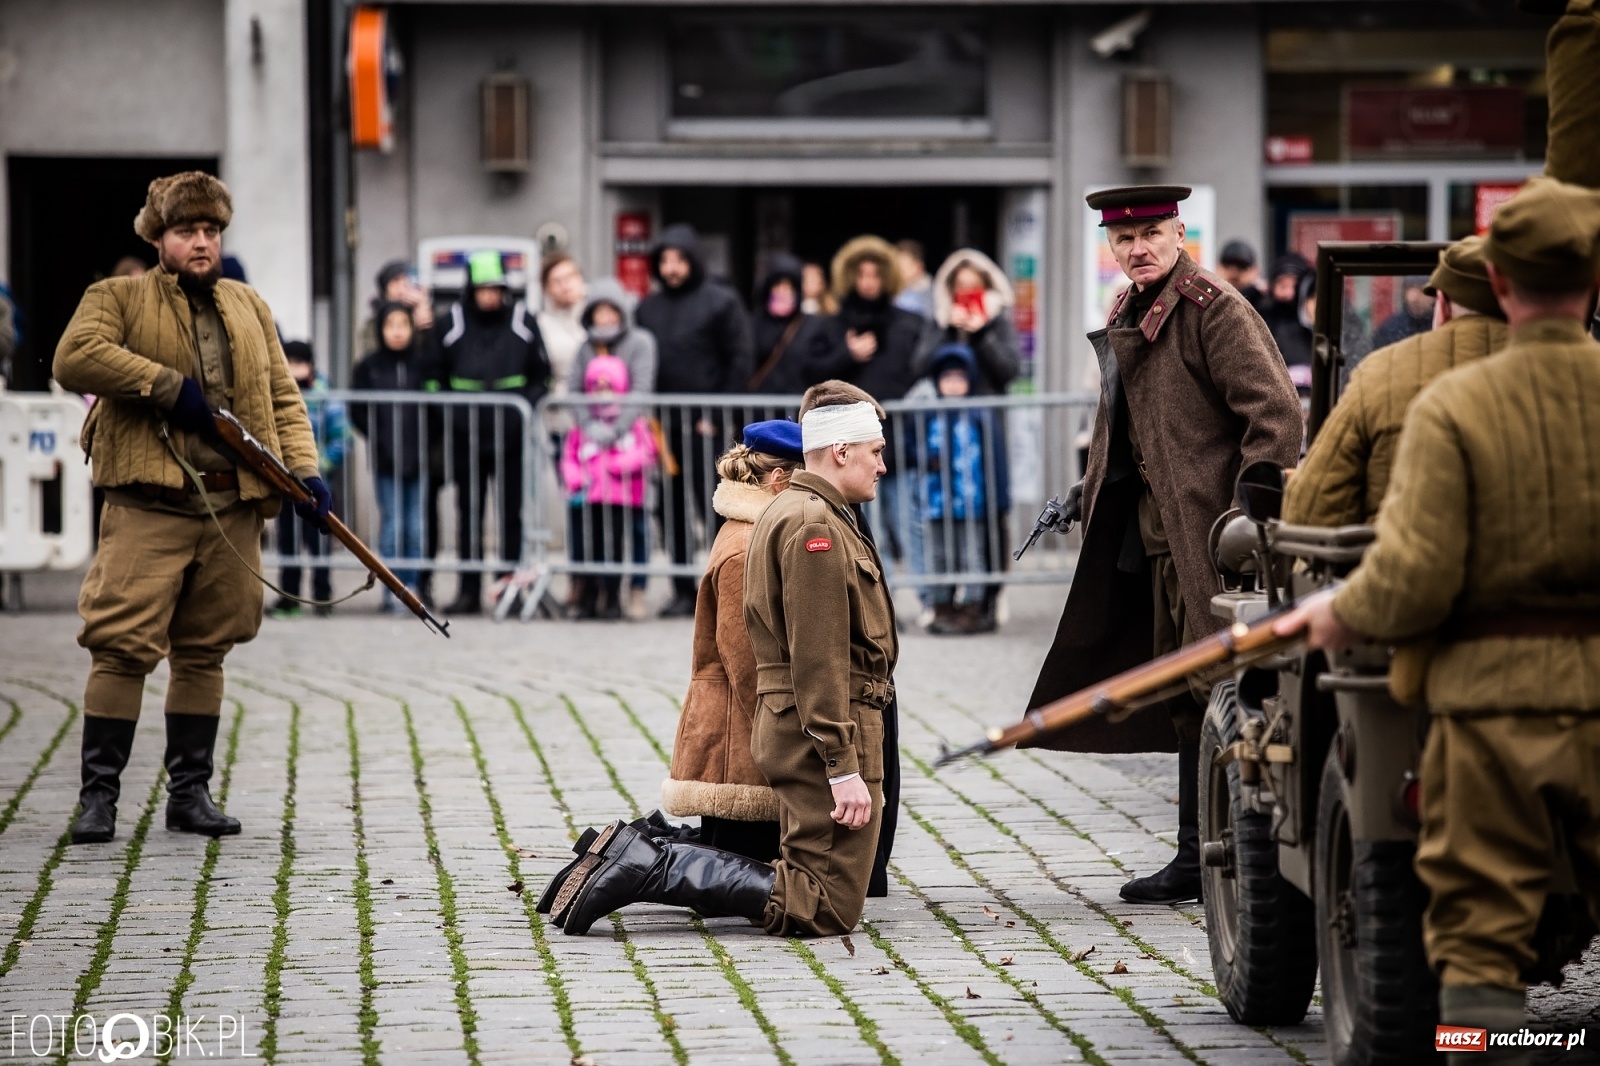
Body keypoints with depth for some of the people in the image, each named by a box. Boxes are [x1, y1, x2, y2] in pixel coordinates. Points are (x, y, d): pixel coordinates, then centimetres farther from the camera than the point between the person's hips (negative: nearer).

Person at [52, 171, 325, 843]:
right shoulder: (119, 298, 5)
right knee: (124, 647, -9)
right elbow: (73, 358, -13)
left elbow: (283, 397, 18)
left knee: (205, 652, 8)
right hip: (148, 504, -4)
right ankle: (98, 794, -4)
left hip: (233, 509, 4)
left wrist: (304, 469, 2)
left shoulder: (250, 308, 20)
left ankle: (190, 793, 15)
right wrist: (169, 385, -14)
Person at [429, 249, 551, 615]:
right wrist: (443, 412, 0)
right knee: (468, 513, 4)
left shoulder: (522, 321, 4)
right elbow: (435, 376, 11)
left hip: (511, 434, -1)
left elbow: (541, 374, 9)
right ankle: (469, 590, 8)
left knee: (510, 513, 4)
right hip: (465, 435, 1)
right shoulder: (452, 323, 4)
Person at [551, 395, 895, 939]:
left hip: (785, 730, 11)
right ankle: (647, 870, -14)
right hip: (825, 735, -11)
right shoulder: (815, 524, -14)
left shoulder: (786, 512, 20)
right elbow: (818, 660, -21)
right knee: (828, 909, -10)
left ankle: (638, 857, 7)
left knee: (802, 884, 13)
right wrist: (844, 768, -22)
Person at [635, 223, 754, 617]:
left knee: (715, 508, -6)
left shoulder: (721, 302, 0)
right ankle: (684, 592, 12)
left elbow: (740, 362, -4)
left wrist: (715, 417, -10)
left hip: (705, 426, -5)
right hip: (663, 424, 5)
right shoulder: (648, 307, 15)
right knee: (671, 512, 6)